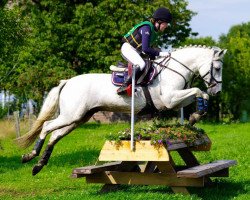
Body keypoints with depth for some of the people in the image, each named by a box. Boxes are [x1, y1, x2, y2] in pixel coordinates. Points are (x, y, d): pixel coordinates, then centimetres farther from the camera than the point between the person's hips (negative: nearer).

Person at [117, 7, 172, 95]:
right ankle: (124, 86, -33)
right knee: (141, 64, -33)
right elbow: (145, 49, -28)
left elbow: (148, 48, 14)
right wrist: (159, 53, -23)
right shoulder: (147, 28, -22)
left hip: (136, 51, 10)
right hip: (128, 48, -10)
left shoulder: (154, 30, 8)